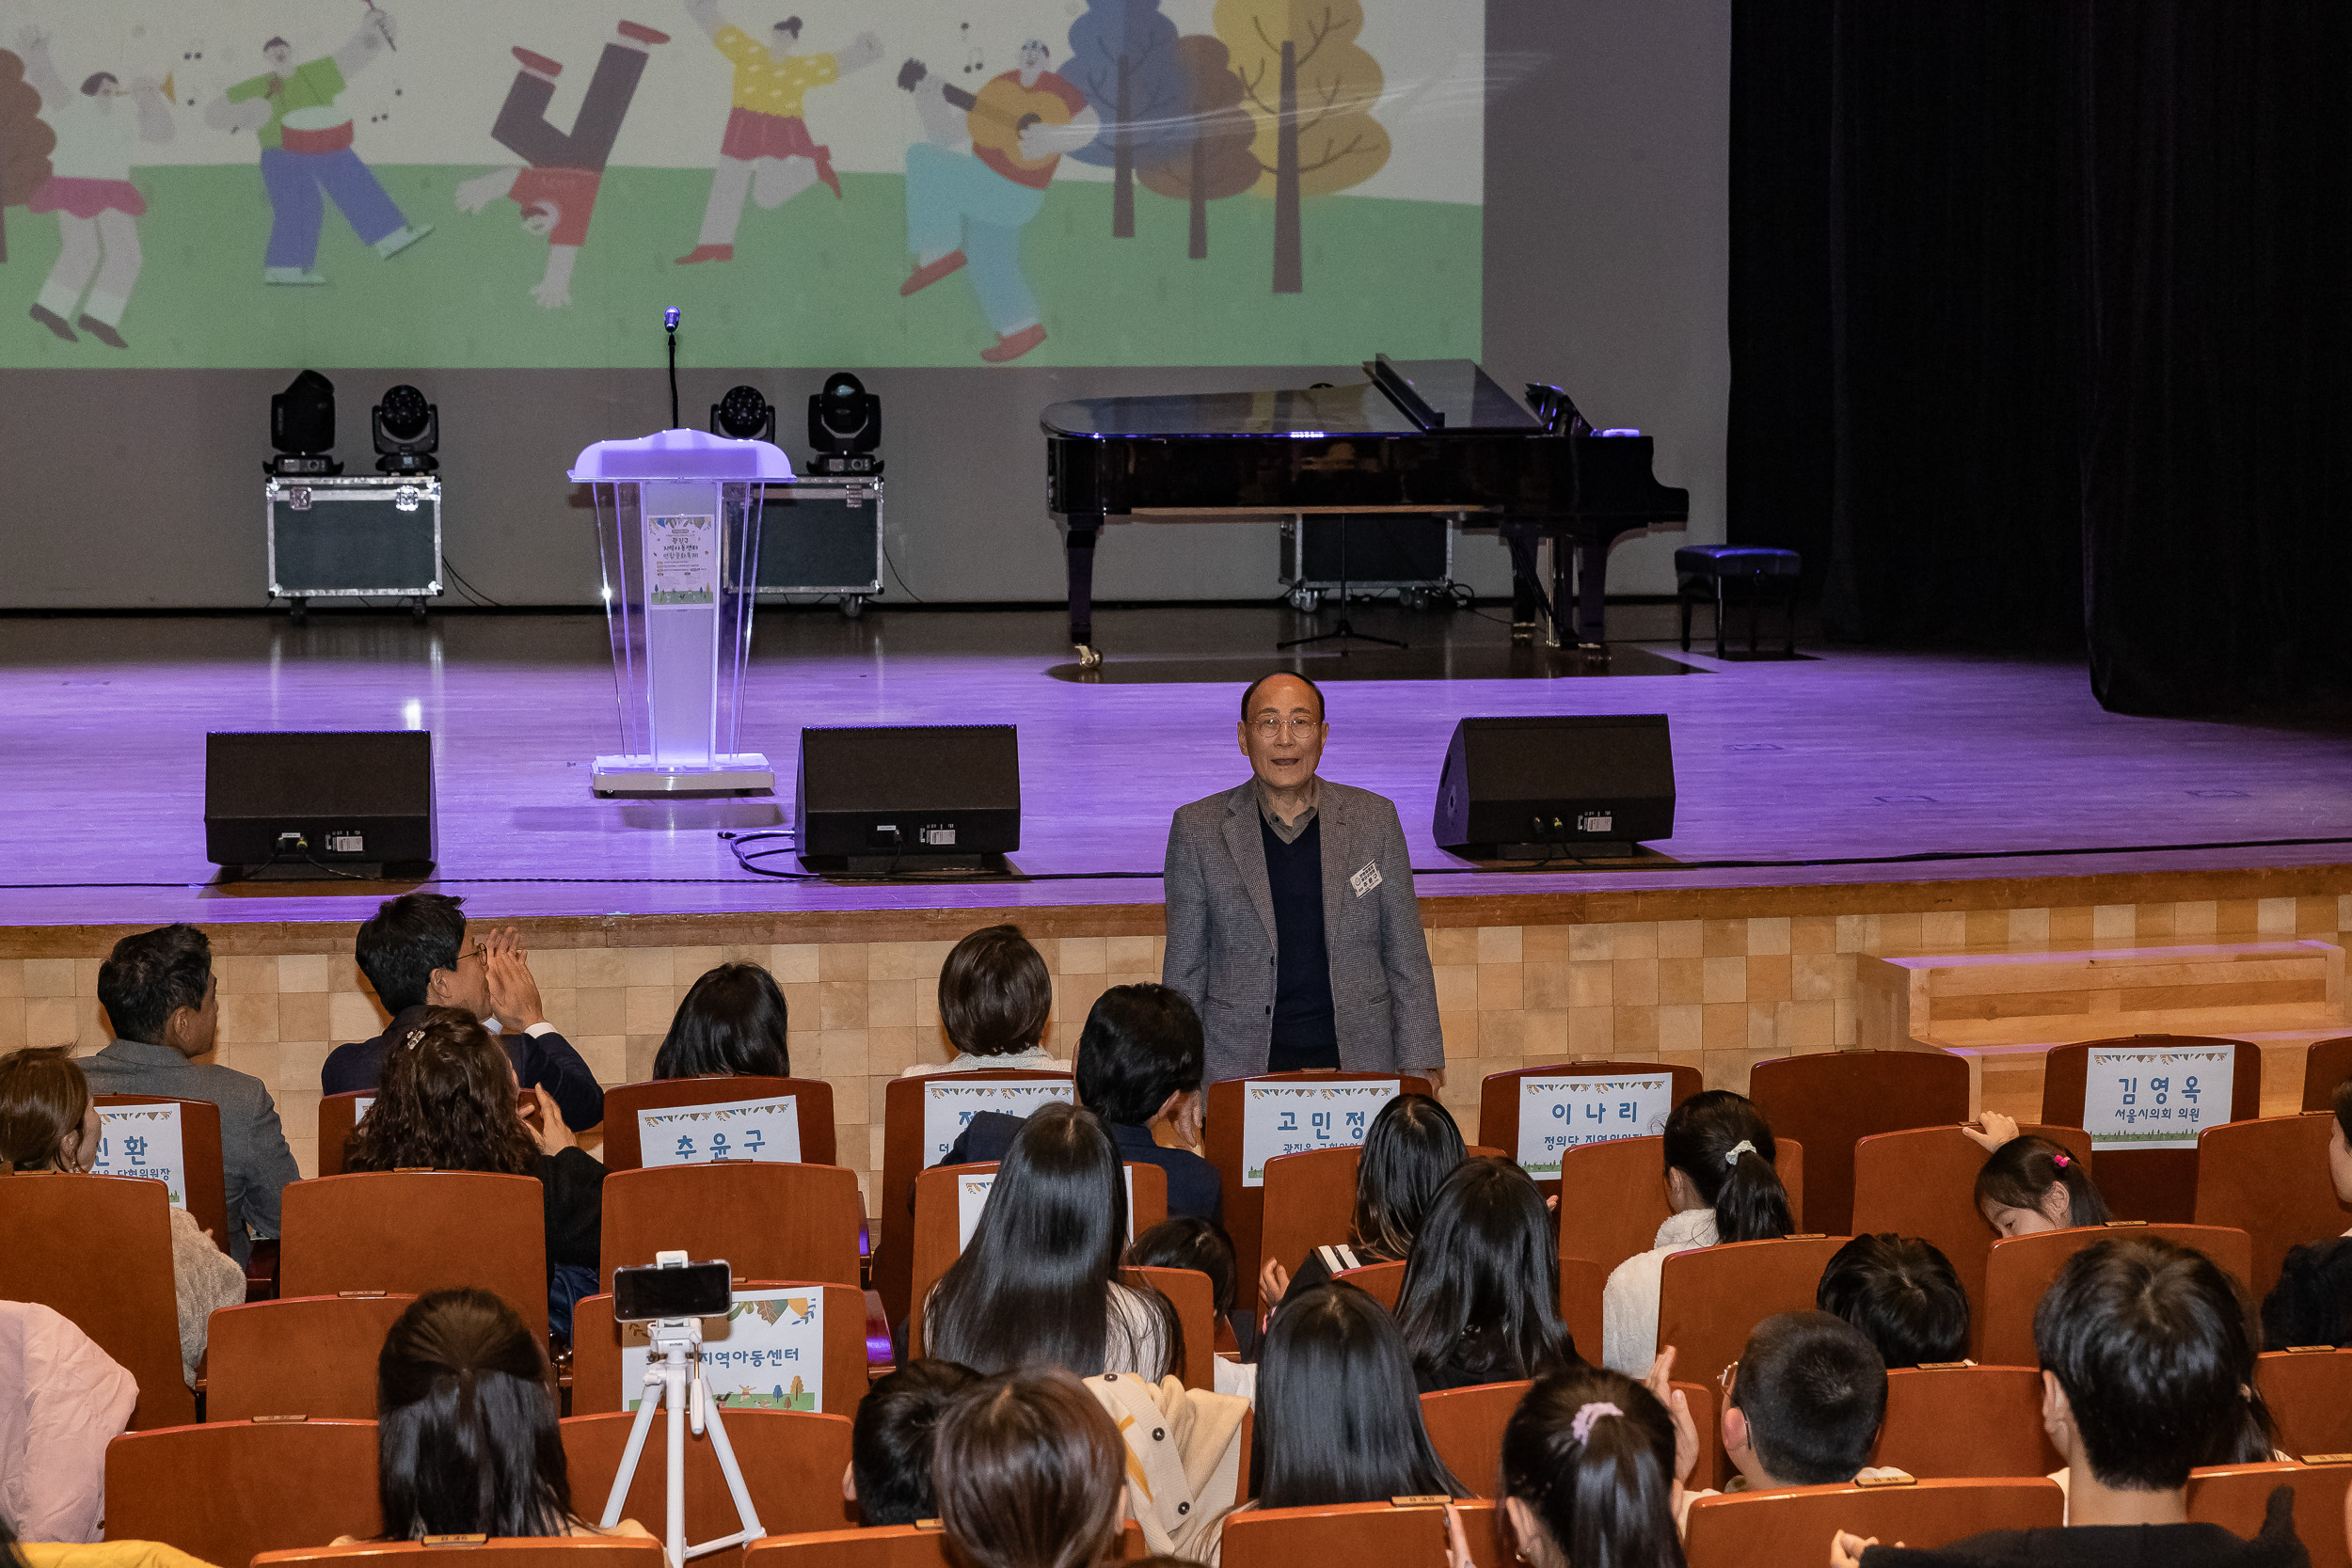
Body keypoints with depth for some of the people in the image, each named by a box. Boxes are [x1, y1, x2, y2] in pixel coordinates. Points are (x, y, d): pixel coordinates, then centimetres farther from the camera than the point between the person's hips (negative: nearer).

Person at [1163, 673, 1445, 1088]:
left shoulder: (1375, 819, 7)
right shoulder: (1198, 828, 5)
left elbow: (1406, 955, 9)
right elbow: (1184, 967, 7)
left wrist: (1420, 1063, 3)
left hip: (1357, 1057, 1)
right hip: (1241, 1065, -1)